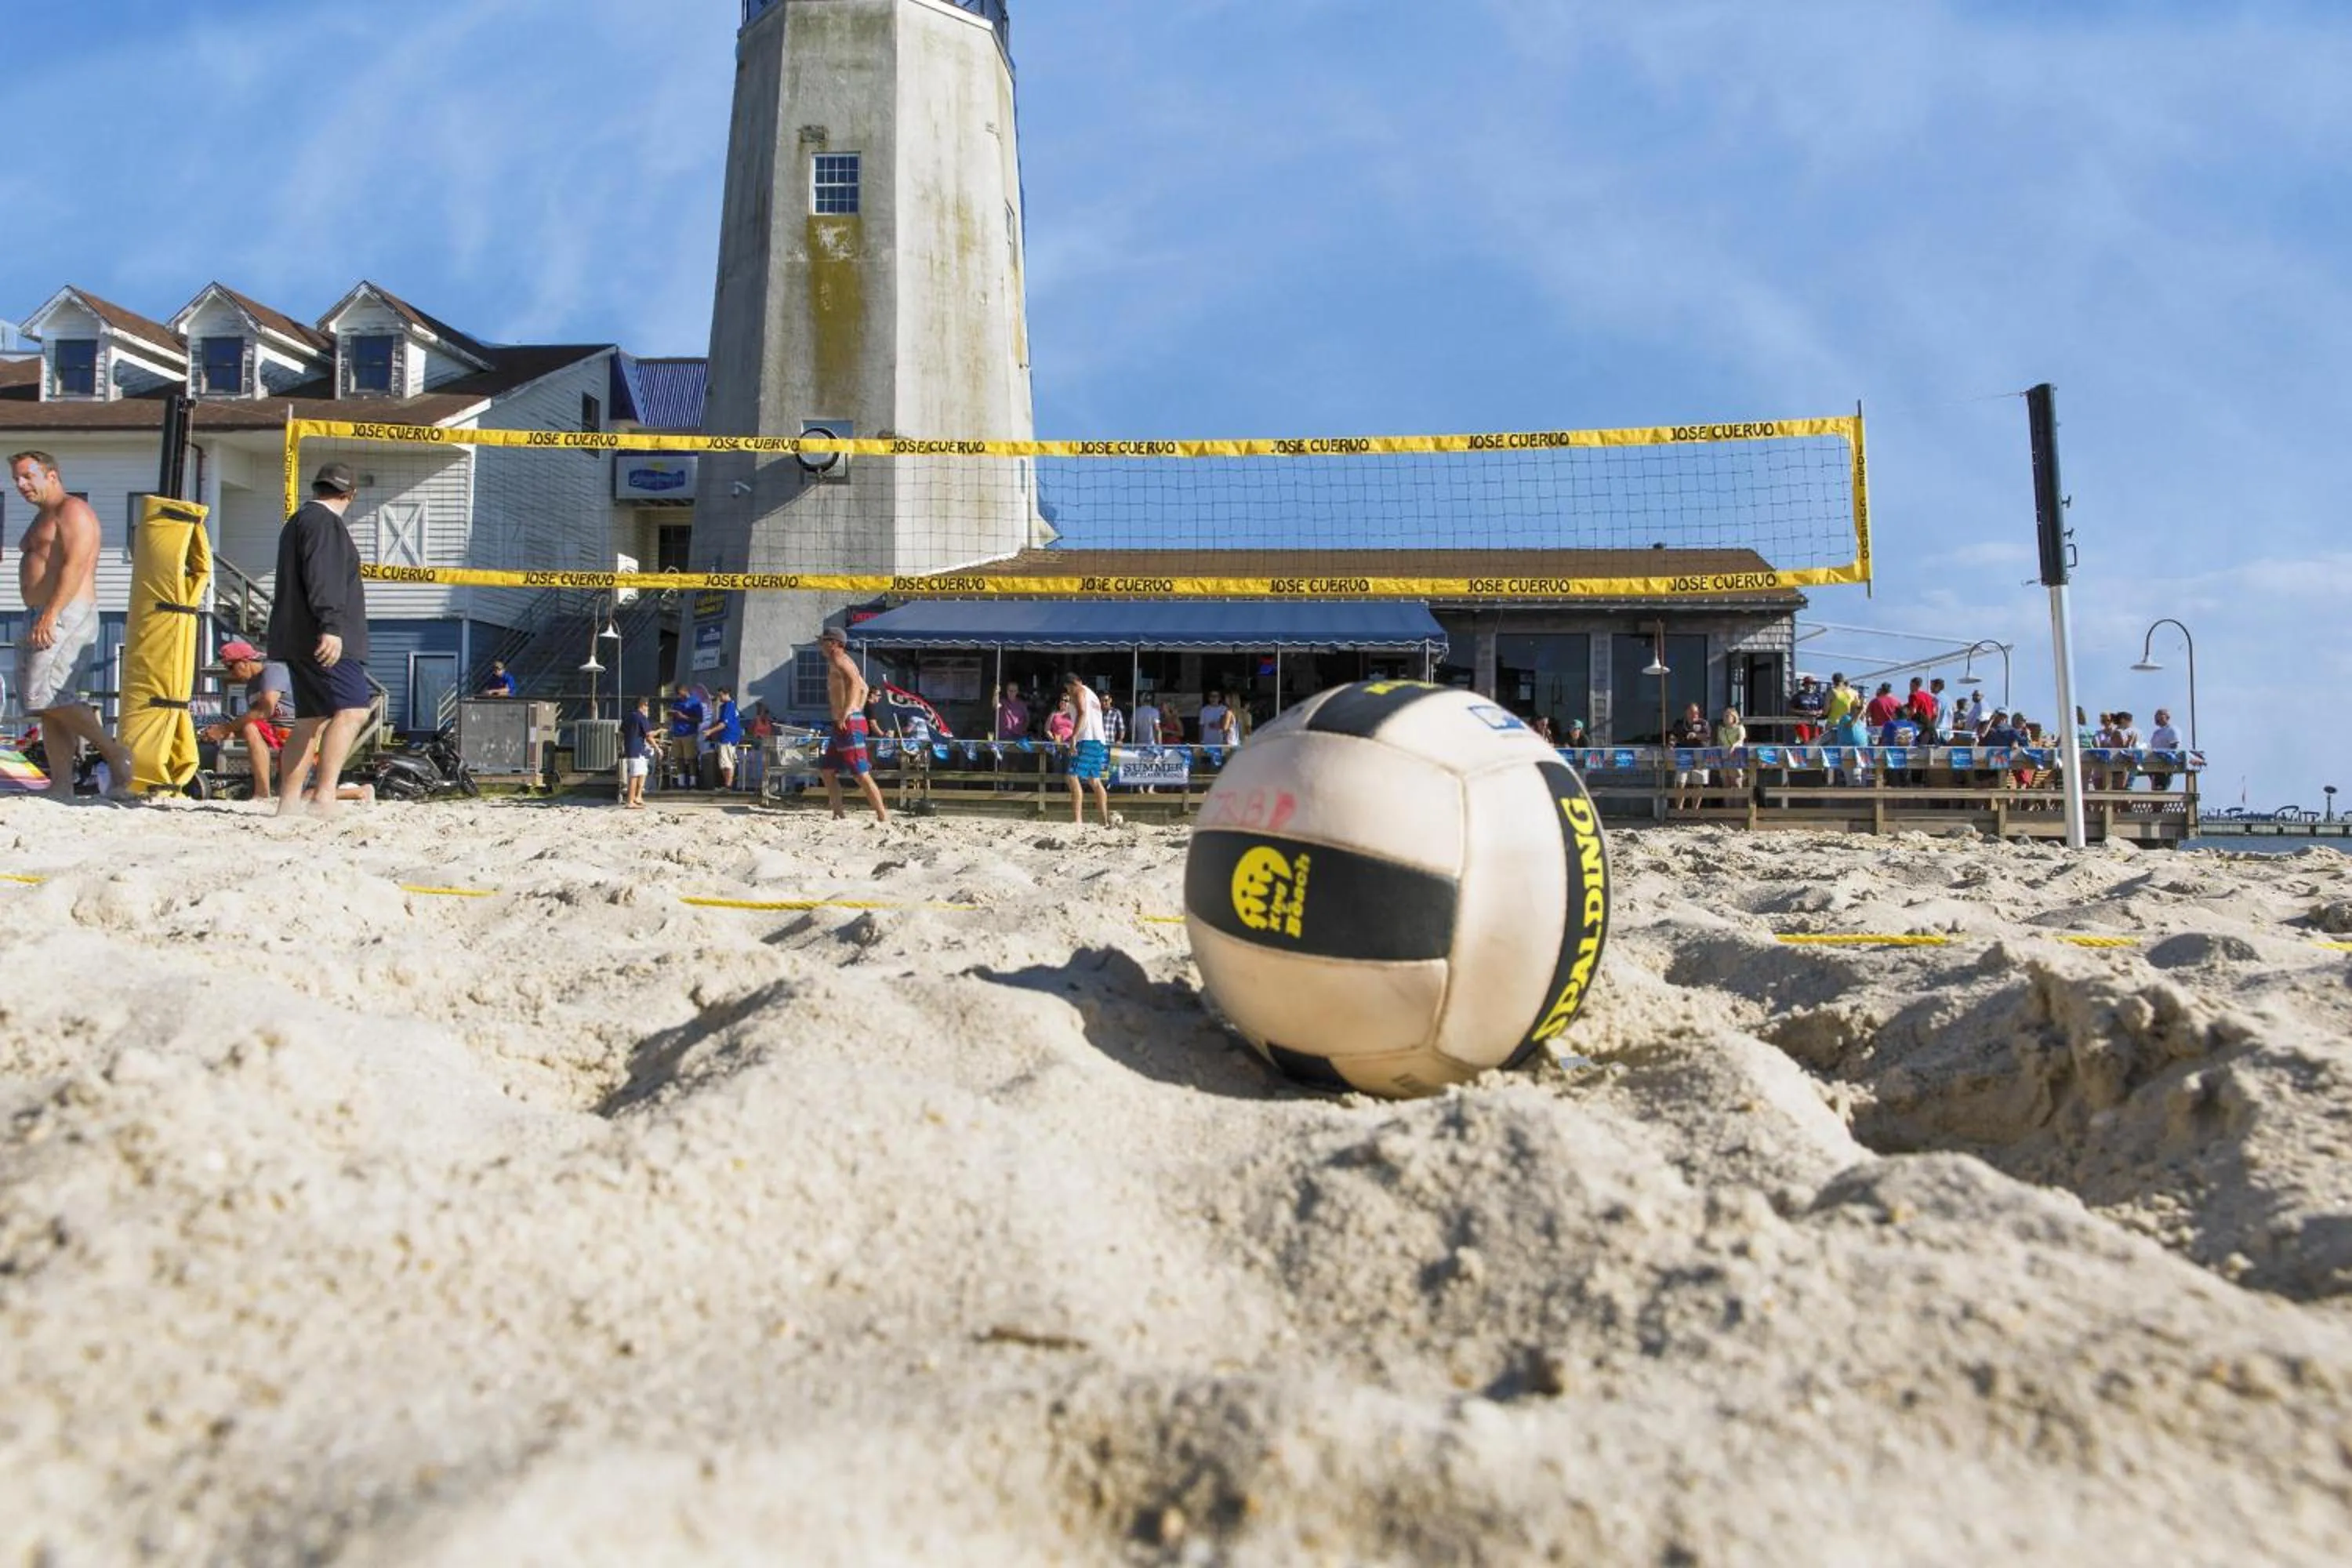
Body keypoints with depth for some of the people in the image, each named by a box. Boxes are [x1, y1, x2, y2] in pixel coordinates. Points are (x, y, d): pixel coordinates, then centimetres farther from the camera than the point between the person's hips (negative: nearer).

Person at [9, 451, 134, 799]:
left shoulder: (72, 510, -6)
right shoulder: (43, 519, 25)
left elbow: (75, 566, -18)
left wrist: (50, 615, -26)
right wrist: (39, 619, 18)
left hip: (67, 614, -10)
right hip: (49, 618, 10)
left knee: (47, 695, -18)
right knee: (51, 705, 4)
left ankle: (115, 752, -11)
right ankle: (61, 787, 2)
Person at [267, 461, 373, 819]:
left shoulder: (298, 521, 26)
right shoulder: (323, 521, -7)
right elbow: (321, 578, -20)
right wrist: (330, 626, -27)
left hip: (299, 640, 11)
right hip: (323, 639, -11)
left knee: (311, 720, 12)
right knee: (351, 709, -19)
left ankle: (288, 802, 13)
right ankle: (324, 795, -28)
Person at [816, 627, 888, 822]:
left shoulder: (838, 660, -9)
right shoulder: (845, 661, 21)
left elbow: (855, 682, -27)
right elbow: (863, 688, 32)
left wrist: (846, 712, -31)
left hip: (849, 723, -10)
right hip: (843, 725, 10)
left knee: (861, 773, -12)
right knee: (827, 769, 15)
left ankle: (883, 817, -13)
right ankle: (839, 814, 15)